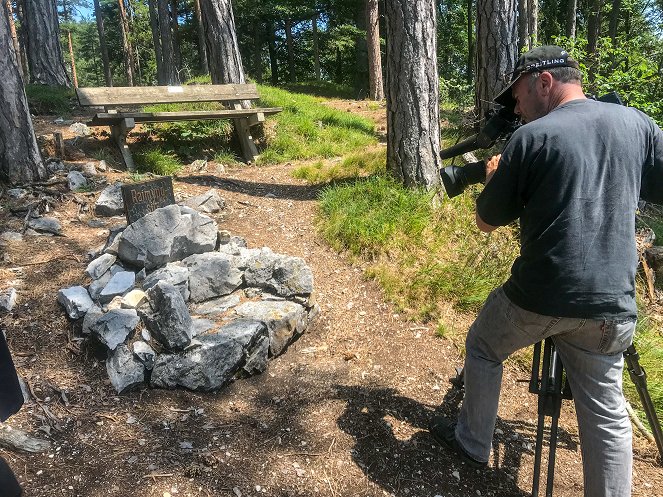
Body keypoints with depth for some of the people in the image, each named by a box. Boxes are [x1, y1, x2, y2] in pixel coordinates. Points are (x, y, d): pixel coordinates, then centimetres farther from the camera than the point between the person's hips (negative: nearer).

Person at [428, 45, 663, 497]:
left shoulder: (531, 137, -8)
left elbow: (487, 222, -1)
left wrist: (493, 178, 17)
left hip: (537, 297, -3)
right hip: (610, 307, 4)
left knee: (482, 348, 23)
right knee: (607, 415, 14)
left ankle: (472, 442, 37)